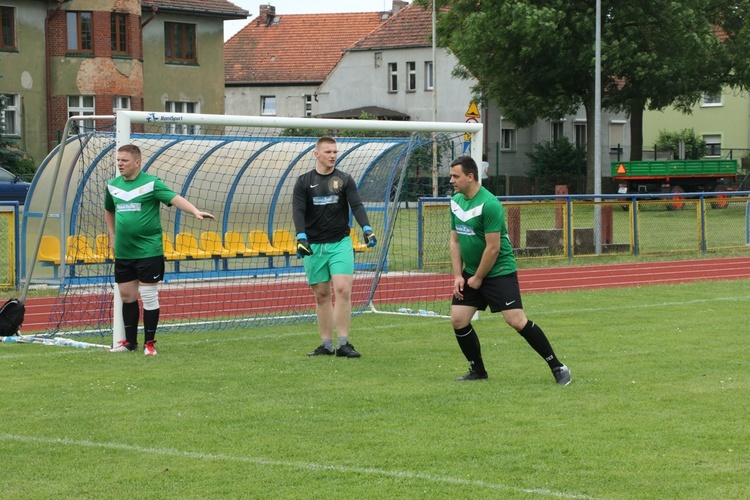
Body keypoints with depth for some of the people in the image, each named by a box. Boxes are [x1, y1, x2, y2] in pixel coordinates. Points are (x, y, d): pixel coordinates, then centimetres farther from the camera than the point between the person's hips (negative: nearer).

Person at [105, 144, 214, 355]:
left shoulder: (151, 183, -8)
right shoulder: (113, 185, 9)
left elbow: (175, 198, -21)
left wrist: (195, 212, -36)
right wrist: (112, 236, 20)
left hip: (148, 251, -5)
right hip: (123, 252, 5)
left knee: (149, 296, -2)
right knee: (127, 296, 11)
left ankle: (149, 342, 7)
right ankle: (130, 341, 23)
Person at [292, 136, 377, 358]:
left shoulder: (345, 180, 5)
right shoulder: (304, 181, 5)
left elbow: (356, 205, -5)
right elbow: (298, 211, -4)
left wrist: (366, 228, -22)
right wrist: (301, 237, -19)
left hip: (340, 243, -1)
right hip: (313, 246, 1)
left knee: (343, 290, -13)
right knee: (322, 296, 5)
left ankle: (343, 343, -9)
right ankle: (326, 344, 12)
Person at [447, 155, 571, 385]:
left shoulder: (489, 204, -20)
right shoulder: (456, 201, 5)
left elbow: (493, 248, -20)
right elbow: (455, 240, 11)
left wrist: (478, 278, -11)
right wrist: (458, 275, 2)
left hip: (499, 271, -8)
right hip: (470, 272, 8)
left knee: (517, 320, -14)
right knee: (458, 320, -1)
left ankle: (557, 367, -3)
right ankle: (478, 371, 17)